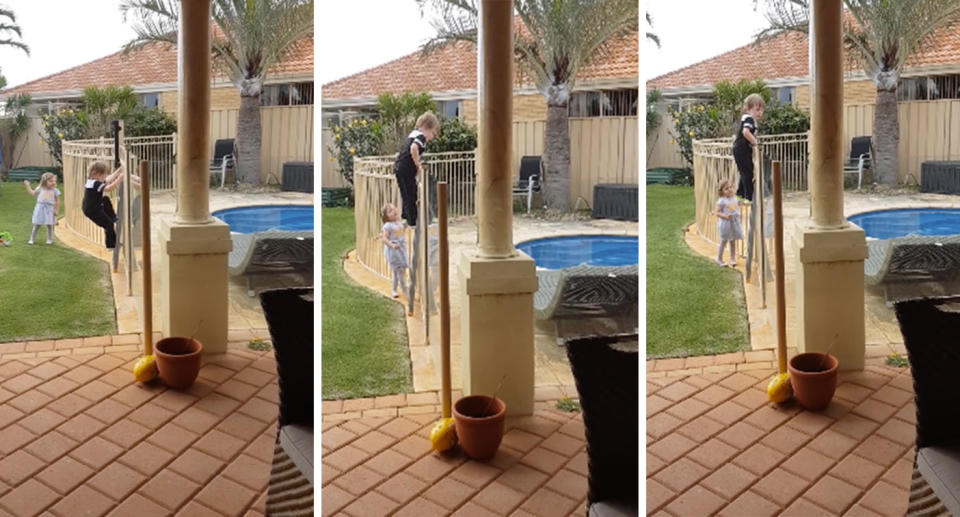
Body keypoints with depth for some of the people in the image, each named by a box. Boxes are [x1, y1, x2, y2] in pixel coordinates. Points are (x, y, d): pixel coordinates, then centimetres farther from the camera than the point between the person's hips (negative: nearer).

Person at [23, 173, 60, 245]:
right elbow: (32, 193, 19)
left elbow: (57, 201, 2)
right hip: (40, 209, 1)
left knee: (49, 225, 1)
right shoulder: (40, 189, 3)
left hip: (49, 210, -1)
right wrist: (27, 186, 17)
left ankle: (49, 239, 16)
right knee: (36, 225, 5)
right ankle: (32, 239, 14)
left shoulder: (55, 191, -2)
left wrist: (57, 210, -3)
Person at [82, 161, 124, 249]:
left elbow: (108, 180, 16)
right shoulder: (96, 184, -25)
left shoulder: (91, 181, 6)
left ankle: (113, 218, 35)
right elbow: (109, 188, -38)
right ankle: (111, 245, 5)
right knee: (109, 224, -2)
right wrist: (119, 179, -35)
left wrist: (119, 170, 17)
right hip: (92, 210, -10)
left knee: (106, 200, 30)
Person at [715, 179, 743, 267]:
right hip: (725, 223, -5)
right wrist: (725, 216, -26)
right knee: (723, 242, 3)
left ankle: (733, 259, 18)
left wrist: (738, 214, 2)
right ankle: (719, 260, 14)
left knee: (733, 242, 10)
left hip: (734, 222, 5)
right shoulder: (721, 201, -12)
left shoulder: (734, 199, 7)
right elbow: (717, 212, -13)